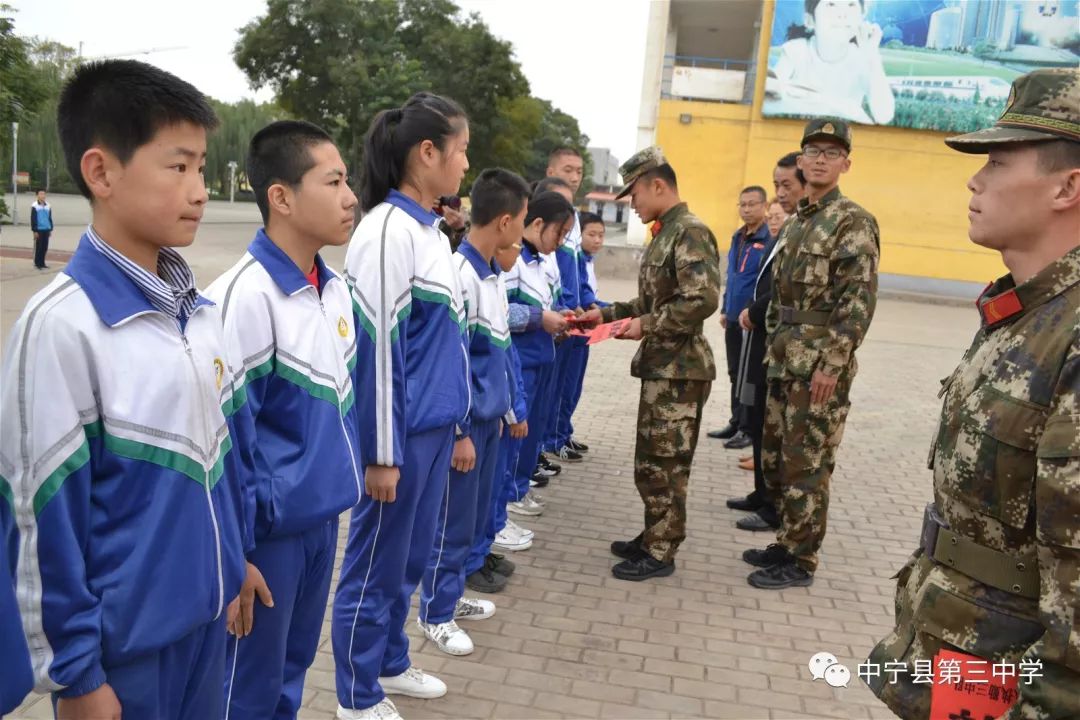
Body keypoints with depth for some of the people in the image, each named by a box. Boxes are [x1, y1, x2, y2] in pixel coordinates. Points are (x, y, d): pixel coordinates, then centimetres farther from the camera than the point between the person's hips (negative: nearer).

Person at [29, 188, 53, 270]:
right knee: (38, 247, -1)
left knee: (45, 247, 7)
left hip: (46, 229, 5)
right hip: (39, 230, -5)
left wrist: (51, 229, 12)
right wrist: (34, 230, -10)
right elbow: (33, 219, -6)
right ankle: (37, 263, 6)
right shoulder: (35, 206, -4)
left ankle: (42, 263, 16)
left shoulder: (48, 206, 11)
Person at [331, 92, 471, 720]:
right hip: (403, 432, -8)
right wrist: (382, 452, -16)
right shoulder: (388, 231, -17)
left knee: (412, 558, 21)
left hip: (435, 428, 8)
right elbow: (378, 347, -19)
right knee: (376, 563, 8)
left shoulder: (432, 232, 10)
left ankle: (391, 662, 40)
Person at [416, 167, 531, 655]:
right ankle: (435, 613, 20)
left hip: (489, 416, 9)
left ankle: (451, 596, 34)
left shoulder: (491, 275, 8)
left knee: (475, 518, 18)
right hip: (466, 420, -9)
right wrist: (460, 431, -17)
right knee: (453, 522, 5)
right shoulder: (460, 275, -20)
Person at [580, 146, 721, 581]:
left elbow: (704, 300, -25)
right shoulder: (665, 233, 15)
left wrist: (646, 325, -19)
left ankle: (661, 553, 10)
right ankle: (653, 537, 28)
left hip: (679, 369, -10)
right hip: (660, 367, 10)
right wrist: (607, 313, 12)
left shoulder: (690, 232, -15)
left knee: (664, 464, -1)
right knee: (651, 461, 16)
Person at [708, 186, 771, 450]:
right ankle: (736, 422, 28)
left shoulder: (771, 239, -14)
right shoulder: (737, 237, 12)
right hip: (734, 319, 8)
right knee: (735, 375, 16)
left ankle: (749, 428, 14)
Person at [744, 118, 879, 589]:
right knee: (774, 457, 14)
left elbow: (859, 300, -17)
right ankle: (788, 542, 29)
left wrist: (832, 364, -21)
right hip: (784, 361, 8)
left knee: (806, 464, -1)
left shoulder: (853, 222, -10)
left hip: (821, 364, -8)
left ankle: (801, 560, 11)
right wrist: (772, 346, 16)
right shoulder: (795, 222, 15)